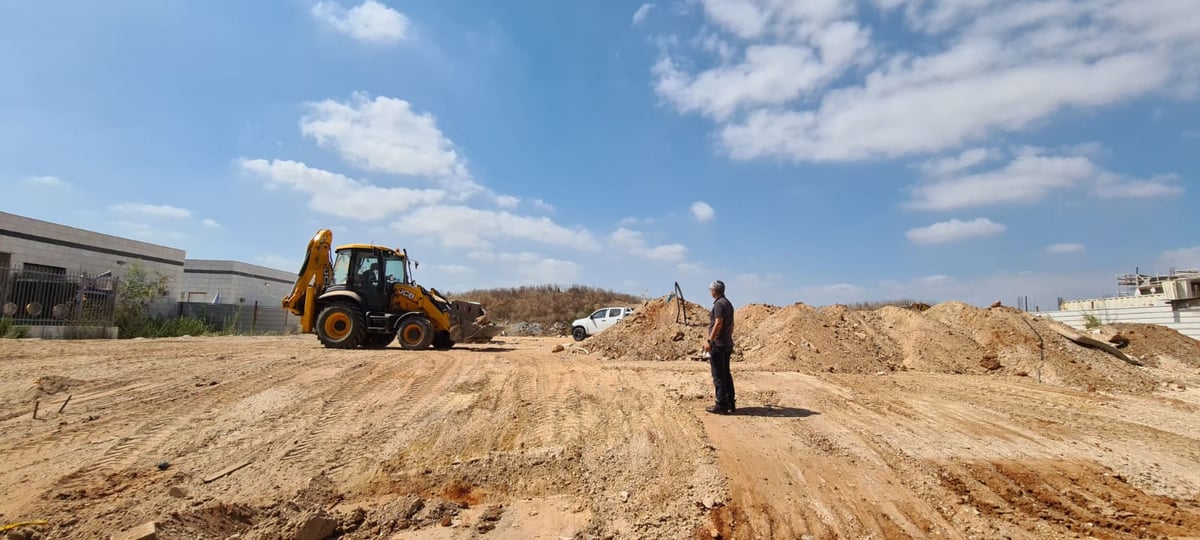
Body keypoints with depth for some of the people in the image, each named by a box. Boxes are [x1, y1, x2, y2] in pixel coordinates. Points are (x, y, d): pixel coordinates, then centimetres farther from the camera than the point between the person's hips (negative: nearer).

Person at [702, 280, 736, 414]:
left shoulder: (719, 303, -13)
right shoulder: (728, 303, 16)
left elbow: (718, 323, -22)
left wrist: (709, 340, -23)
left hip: (717, 344, -10)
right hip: (727, 344, 10)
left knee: (718, 375, -6)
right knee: (726, 374, 13)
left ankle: (721, 406, -4)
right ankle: (730, 404, 17)